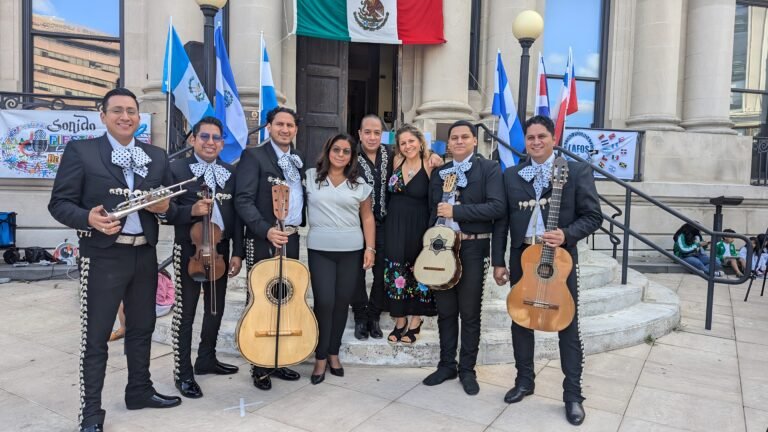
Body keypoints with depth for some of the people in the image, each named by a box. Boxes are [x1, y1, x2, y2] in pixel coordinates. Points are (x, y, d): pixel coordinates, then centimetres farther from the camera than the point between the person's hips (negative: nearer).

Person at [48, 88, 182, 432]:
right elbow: (59, 203, -5)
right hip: (102, 256, -4)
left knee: (142, 328, 17)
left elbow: (170, 203, 14)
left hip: (145, 255, 5)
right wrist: (89, 219, -23)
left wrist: (165, 207, -9)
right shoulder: (80, 151, -3)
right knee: (95, 336, 4)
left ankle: (140, 391, 35)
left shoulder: (157, 156, 10)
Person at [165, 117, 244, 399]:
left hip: (220, 250, 5)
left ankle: (206, 359, 34)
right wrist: (192, 211, -26)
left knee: (216, 309, 16)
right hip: (189, 250, -4)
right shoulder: (177, 169, -5)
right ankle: (183, 373, 15)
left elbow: (237, 215, 4)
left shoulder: (231, 173, 7)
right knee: (185, 312, 3)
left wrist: (237, 252, -2)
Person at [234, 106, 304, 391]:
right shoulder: (254, 156, -5)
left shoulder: (299, 160, 16)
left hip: (291, 240, 6)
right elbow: (243, 200, -14)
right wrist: (266, 230, -25)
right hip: (263, 241, -6)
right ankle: (260, 367, 15)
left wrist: (299, 224, 5)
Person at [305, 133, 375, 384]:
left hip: (352, 251, 2)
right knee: (324, 302, -5)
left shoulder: (359, 185, 7)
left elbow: (367, 218, 9)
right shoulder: (310, 177, 3)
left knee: (342, 302, 8)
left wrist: (370, 248, 2)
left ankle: (333, 352, 25)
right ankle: (320, 357, 12)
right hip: (320, 250, -2)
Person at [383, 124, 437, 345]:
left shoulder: (429, 166, -8)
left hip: (418, 228, -4)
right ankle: (400, 321, 23)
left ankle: (415, 321, 23)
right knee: (396, 274, 7)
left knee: (418, 273, 6)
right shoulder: (397, 162, 5)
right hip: (394, 227, 4)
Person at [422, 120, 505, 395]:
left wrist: (455, 210, -18)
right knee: (445, 311, 12)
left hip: (473, 248, -4)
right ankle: (447, 365, 26)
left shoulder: (489, 169, -3)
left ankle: (467, 369, 21)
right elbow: (433, 212, 14)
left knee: (470, 313, 7)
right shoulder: (439, 173, 12)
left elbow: (497, 207, -16)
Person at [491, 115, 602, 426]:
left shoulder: (577, 171, -1)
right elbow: (502, 220, 6)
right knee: (520, 321, 11)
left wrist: (566, 234, -21)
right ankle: (524, 380, 29)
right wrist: (498, 261, 2)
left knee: (568, 326, 4)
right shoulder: (511, 175, 7)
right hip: (521, 256, 3)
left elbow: (593, 216, -3)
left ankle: (573, 395, 16)